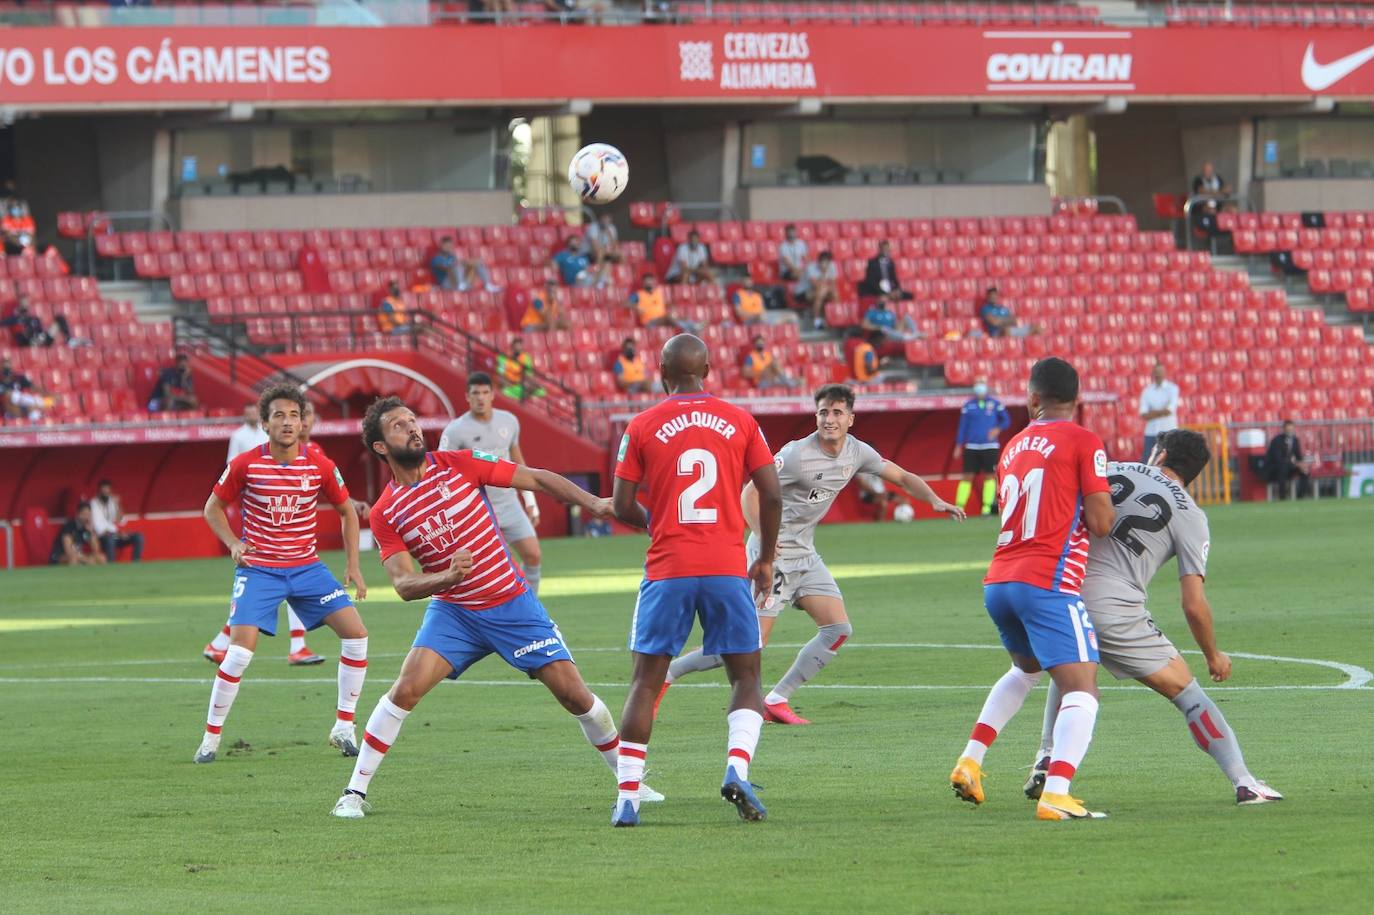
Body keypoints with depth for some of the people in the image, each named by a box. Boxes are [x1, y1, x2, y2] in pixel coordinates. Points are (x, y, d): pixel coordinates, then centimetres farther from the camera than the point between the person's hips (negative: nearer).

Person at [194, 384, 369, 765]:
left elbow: (347, 511, 11)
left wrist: (353, 565, 4)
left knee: (355, 632, -10)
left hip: (307, 567, 3)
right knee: (241, 649, -19)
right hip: (258, 569, -3)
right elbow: (213, 508, 5)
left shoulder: (319, 466, -5)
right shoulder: (245, 465, -10)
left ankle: (344, 728, 3)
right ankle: (210, 738, -4)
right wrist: (233, 544, -12)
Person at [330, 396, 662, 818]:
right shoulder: (385, 514, -6)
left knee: (573, 693, -3)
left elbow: (537, 479, -3)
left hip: (513, 604, 0)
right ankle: (355, 792, -10)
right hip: (453, 611, 0)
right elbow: (404, 585, -12)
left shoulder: (459, 464, -7)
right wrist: (448, 576, -32)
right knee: (406, 688, -20)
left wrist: (592, 502, -15)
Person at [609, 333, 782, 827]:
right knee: (746, 677, 11)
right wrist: (766, 559, 15)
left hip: (667, 571, 0)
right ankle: (737, 767, -13)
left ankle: (627, 796, 2)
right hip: (728, 569, 0)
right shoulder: (739, 421, 5)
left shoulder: (642, 427, 2)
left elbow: (623, 507, 2)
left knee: (646, 683, 7)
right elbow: (771, 496, 2)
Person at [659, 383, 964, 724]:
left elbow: (903, 477, 13)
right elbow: (752, 492, -19)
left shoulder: (857, 452, 2)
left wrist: (935, 500, -4)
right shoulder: (797, 454, -19)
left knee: (839, 629, -1)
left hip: (805, 555, 8)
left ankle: (776, 701, 6)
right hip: (774, 555, -8)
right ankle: (666, 673, -1)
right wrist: (763, 537, -33)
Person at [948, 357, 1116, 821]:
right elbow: (1101, 522, -7)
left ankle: (969, 761, 22)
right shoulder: (1083, 442, -2)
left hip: (998, 582, 7)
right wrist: (1109, 508, 15)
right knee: (1082, 687, -9)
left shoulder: (1014, 447, 18)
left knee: (1026, 668, 32)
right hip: (1047, 583, -7)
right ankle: (1056, 794, -28)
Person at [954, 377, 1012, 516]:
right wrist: (958, 446, 3)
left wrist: (998, 429, -11)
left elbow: (1006, 420, 10)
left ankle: (987, 508, 4)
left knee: (989, 476, -1)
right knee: (967, 477, -3)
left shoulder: (995, 403, 3)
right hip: (971, 447, 0)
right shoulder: (968, 405, 6)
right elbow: (962, 426, 7)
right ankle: (958, 508, -2)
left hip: (990, 446, 0)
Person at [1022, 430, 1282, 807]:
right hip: (1116, 608, -3)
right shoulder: (1190, 517, 6)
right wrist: (1214, 657, 17)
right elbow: (1194, 605, 2)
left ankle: (1045, 766, 27)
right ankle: (1244, 783, 1)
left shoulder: (1111, 471, 16)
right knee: (1186, 692, 7)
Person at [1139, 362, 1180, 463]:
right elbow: (1143, 415, -1)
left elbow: (1169, 410, -9)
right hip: (1151, 432, 2)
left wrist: (1152, 413, -2)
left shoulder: (1172, 389, 2)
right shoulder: (1147, 391, 8)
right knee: (1146, 462, -3)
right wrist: (1161, 412, -11)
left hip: (1168, 431, -2)